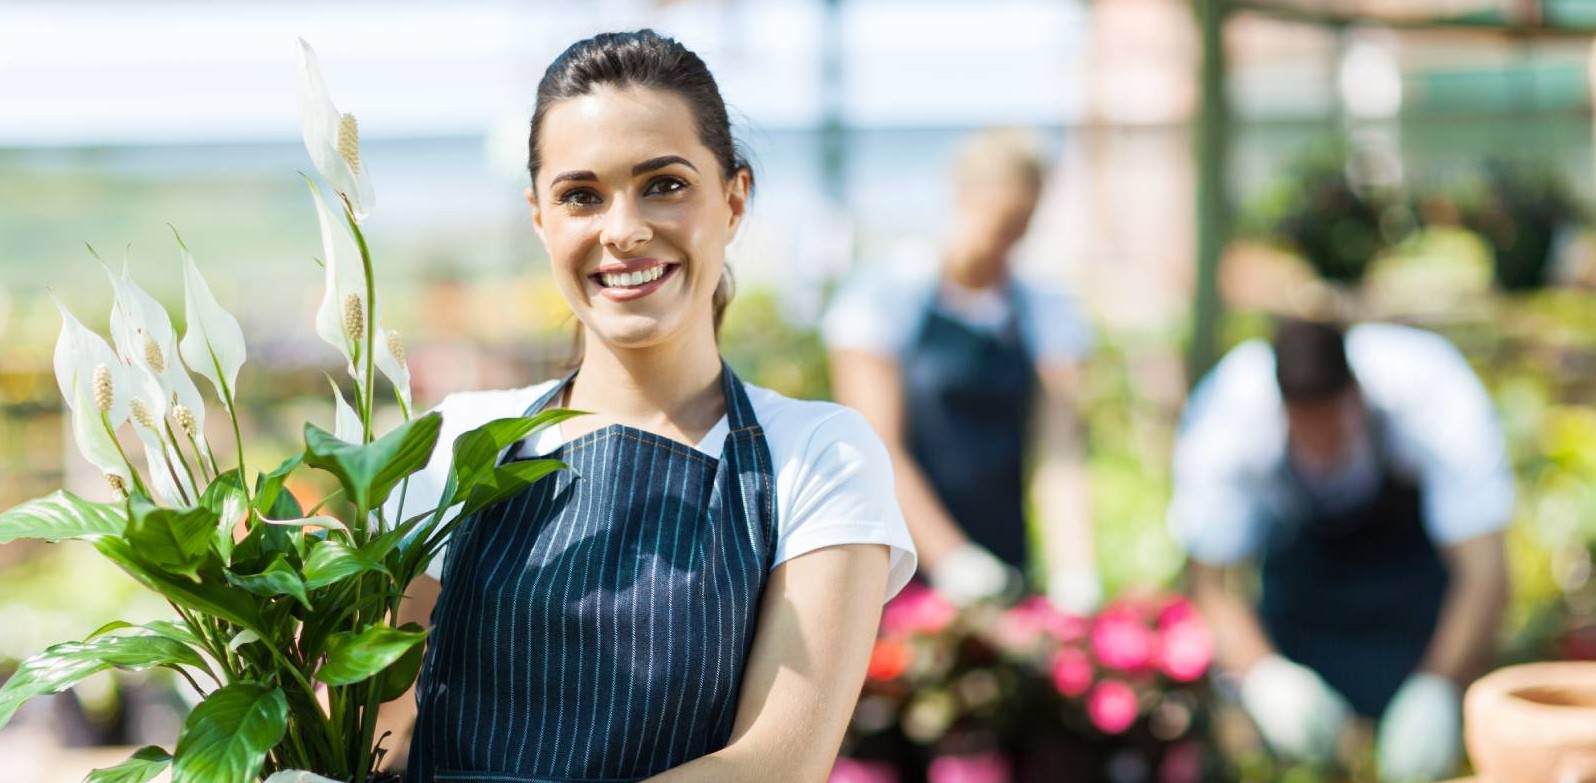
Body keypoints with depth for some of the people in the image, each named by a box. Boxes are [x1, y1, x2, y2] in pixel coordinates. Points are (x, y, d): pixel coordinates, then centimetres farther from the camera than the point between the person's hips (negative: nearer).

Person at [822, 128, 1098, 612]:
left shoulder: (1048, 315, 10)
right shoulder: (885, 296, 0)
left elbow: (1058, 458, 1)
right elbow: (877, 450, -7)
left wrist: (1074, 570, -15)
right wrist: (948, 557, -18)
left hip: (1003, 570, 3)